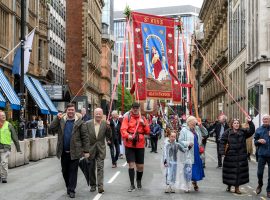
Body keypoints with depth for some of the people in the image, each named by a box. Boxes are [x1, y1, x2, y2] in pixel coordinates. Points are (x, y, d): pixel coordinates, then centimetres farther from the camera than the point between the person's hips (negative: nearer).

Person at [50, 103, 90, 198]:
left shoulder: (79, 122, -3)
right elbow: (52, 128, -2)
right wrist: (57, 118, -12)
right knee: (65, 171, 13)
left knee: (73, 171, 1)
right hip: (63, 152, 4)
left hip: (74, 152, -3)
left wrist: (86, 151, -8)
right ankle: (68, 186, 30)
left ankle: (71, 190, 9)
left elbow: (85, 137, -4)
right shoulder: (61, 121, 8)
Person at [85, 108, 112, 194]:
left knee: (100, 168, -7)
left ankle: (100, 186, -8)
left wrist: (108, 127, -21)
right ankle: (92, 185, 26)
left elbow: (109, 137, -6)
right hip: (90, 149, 1)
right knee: (91, 169, 12)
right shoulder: (88, 123, -4)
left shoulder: (105, 124, -4)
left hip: (101, 149, -1)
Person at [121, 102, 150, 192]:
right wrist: (127, 135, -32)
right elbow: (123, 129, -13)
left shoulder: (143, 118, 9)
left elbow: (148, 132, 8)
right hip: (129, 145, -3)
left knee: (140, 166, 8)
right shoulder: (127, 117, -1)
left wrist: (144, 124, -9)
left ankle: (139, 182, 32)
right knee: (131, 164, -5)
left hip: (140, 145, 3)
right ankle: (132, 185, 4)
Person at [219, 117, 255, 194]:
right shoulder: (228, 132, -1)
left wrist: (250, 122, -21)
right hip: (230, 156, -1)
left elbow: (251, 131, -7)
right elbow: (222, 142, -3)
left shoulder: (243, 132, 4)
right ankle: (229, 185, 26)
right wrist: (222, 152, -13)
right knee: (230, 171, 6)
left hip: (241, 156, 2)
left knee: (239, 171, 4)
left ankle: (237, 188, 14)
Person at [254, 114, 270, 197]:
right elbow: (255, 142, 11)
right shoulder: (259, 130, 6)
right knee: (259, 172, 0)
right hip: (262, 154, 1)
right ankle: (260, 185, 28)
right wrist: (259, 141, -10)